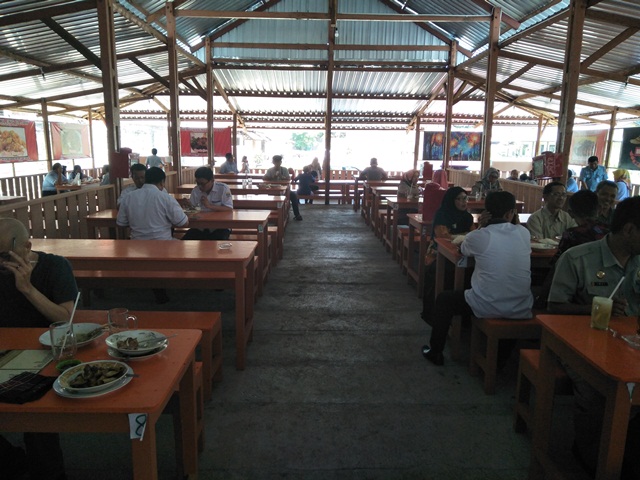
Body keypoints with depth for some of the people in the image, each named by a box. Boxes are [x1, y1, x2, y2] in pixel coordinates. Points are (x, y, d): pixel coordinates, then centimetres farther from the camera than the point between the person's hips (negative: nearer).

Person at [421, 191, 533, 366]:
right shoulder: (523, 233, -1)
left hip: (487, 308, -4)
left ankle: (435, 352, 29)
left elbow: (463, 250, 11)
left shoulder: (478, 236, -11)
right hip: (521, 311, 4)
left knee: (444, 298, 20)